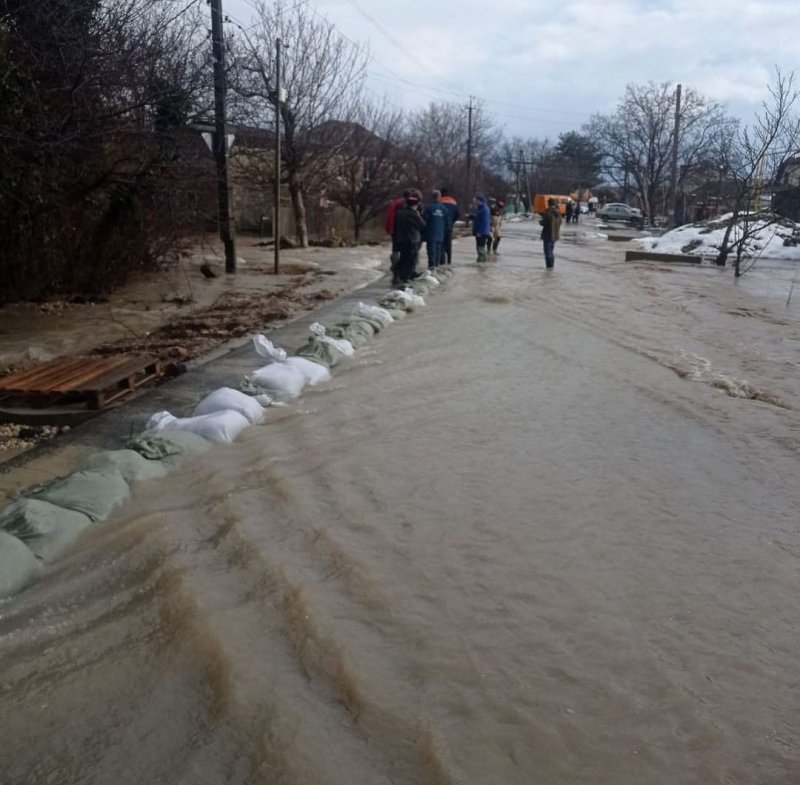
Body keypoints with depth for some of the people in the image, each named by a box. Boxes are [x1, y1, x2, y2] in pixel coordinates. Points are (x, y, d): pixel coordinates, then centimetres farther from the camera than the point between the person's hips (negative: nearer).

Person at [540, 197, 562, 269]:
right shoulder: (558, 213, 3)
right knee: (551, 251, 18)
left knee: (548, 251, -1)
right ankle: (551, 265, 22)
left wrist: (540, 221, 3)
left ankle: (549, 266, -4)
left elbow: (543, 223, -19)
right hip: (555, 235, 7)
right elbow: (560, 223, 11)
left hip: (547, 235, -7)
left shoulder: (547, 212, -19)